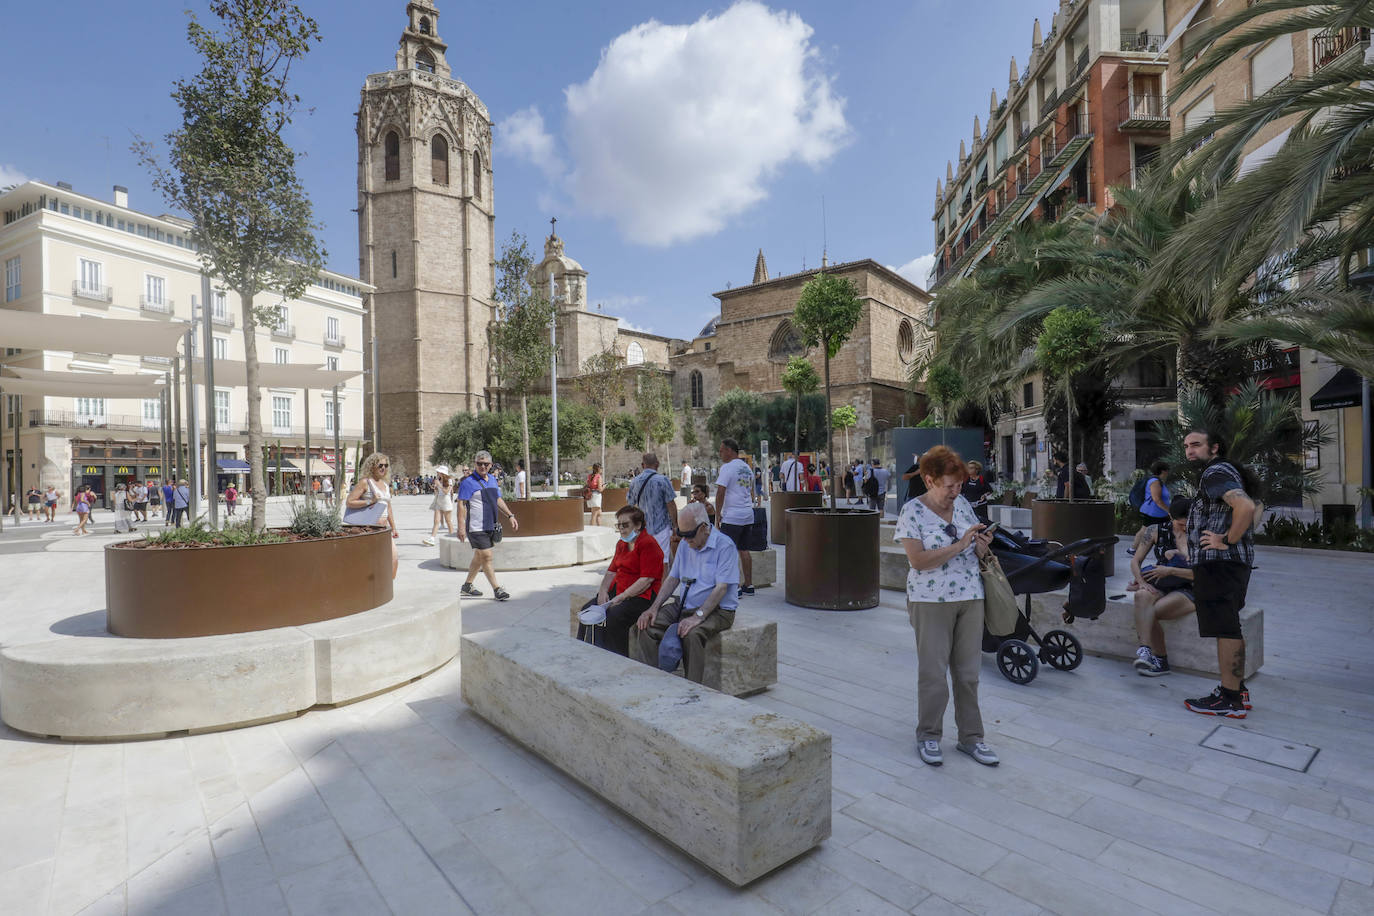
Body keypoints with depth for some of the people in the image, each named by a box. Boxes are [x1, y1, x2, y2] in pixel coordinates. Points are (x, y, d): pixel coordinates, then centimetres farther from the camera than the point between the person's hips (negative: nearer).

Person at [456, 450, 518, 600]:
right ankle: (496, 589, 0)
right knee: (486, 557, -7)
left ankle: (467, 587, 28)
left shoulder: (492, 479, 13)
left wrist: (510, 516, 15)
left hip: (490, 526, 8)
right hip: (476, 527, -8)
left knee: (479, 557, 15)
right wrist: (461, 527, -19)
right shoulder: (468, 482, -9)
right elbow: (461, 504, -13)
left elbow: (498, 500, 22)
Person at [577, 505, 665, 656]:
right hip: (618, 590, 8)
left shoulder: (648, 544, -11)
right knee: (588, 610, -9)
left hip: (641, 595, -8)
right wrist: (603, 591, -1)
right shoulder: (621, 544, 17)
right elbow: (611, 571, 18)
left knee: (614, 617, -30)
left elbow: (646, 580, -17)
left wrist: (621, 597, -19)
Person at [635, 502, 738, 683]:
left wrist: (698, 616, -27)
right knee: (647, 626, -13)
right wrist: (654, 607, 1)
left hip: (717, 610, -7)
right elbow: (673, 579, 14)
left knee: (692, 634, -36)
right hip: (684, 605, 7)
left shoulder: (724, 546, -13)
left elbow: (721, 588, -19)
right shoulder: (686, 544, 10)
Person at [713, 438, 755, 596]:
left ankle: (735, 587, -5)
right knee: (744, 550, 14)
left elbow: (720, 492, -16)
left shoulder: (728, 467, -11)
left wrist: (717, 513, -8)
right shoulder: (747, 467, 15)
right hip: (748, 515, 8)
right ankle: (749, 585, 19)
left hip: (732, 517, -8)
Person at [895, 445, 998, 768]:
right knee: (933, 673, 3)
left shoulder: (963, 504, 7)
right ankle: (928, 736, 20)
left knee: (968, 672, 12)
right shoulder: (912, 511, -10)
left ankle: (971, 737, 26)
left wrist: (982, 544, -9)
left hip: (970, 598, 5)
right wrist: (959, 545, -22)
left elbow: (978, 552, 14)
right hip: (930, 602, -5)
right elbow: (917, 560, -19)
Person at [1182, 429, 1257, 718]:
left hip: (1219, 562, -11)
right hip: (1231, 563, 11)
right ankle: (1237, 689, 27)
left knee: (1225, 628, -7)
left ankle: (1230, 700, -3)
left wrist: (1227, 541, -21)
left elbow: (1245, 506, -29)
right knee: (1230, 627, 17)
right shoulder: (1224, 471, 21)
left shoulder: (1215, 472, -13)